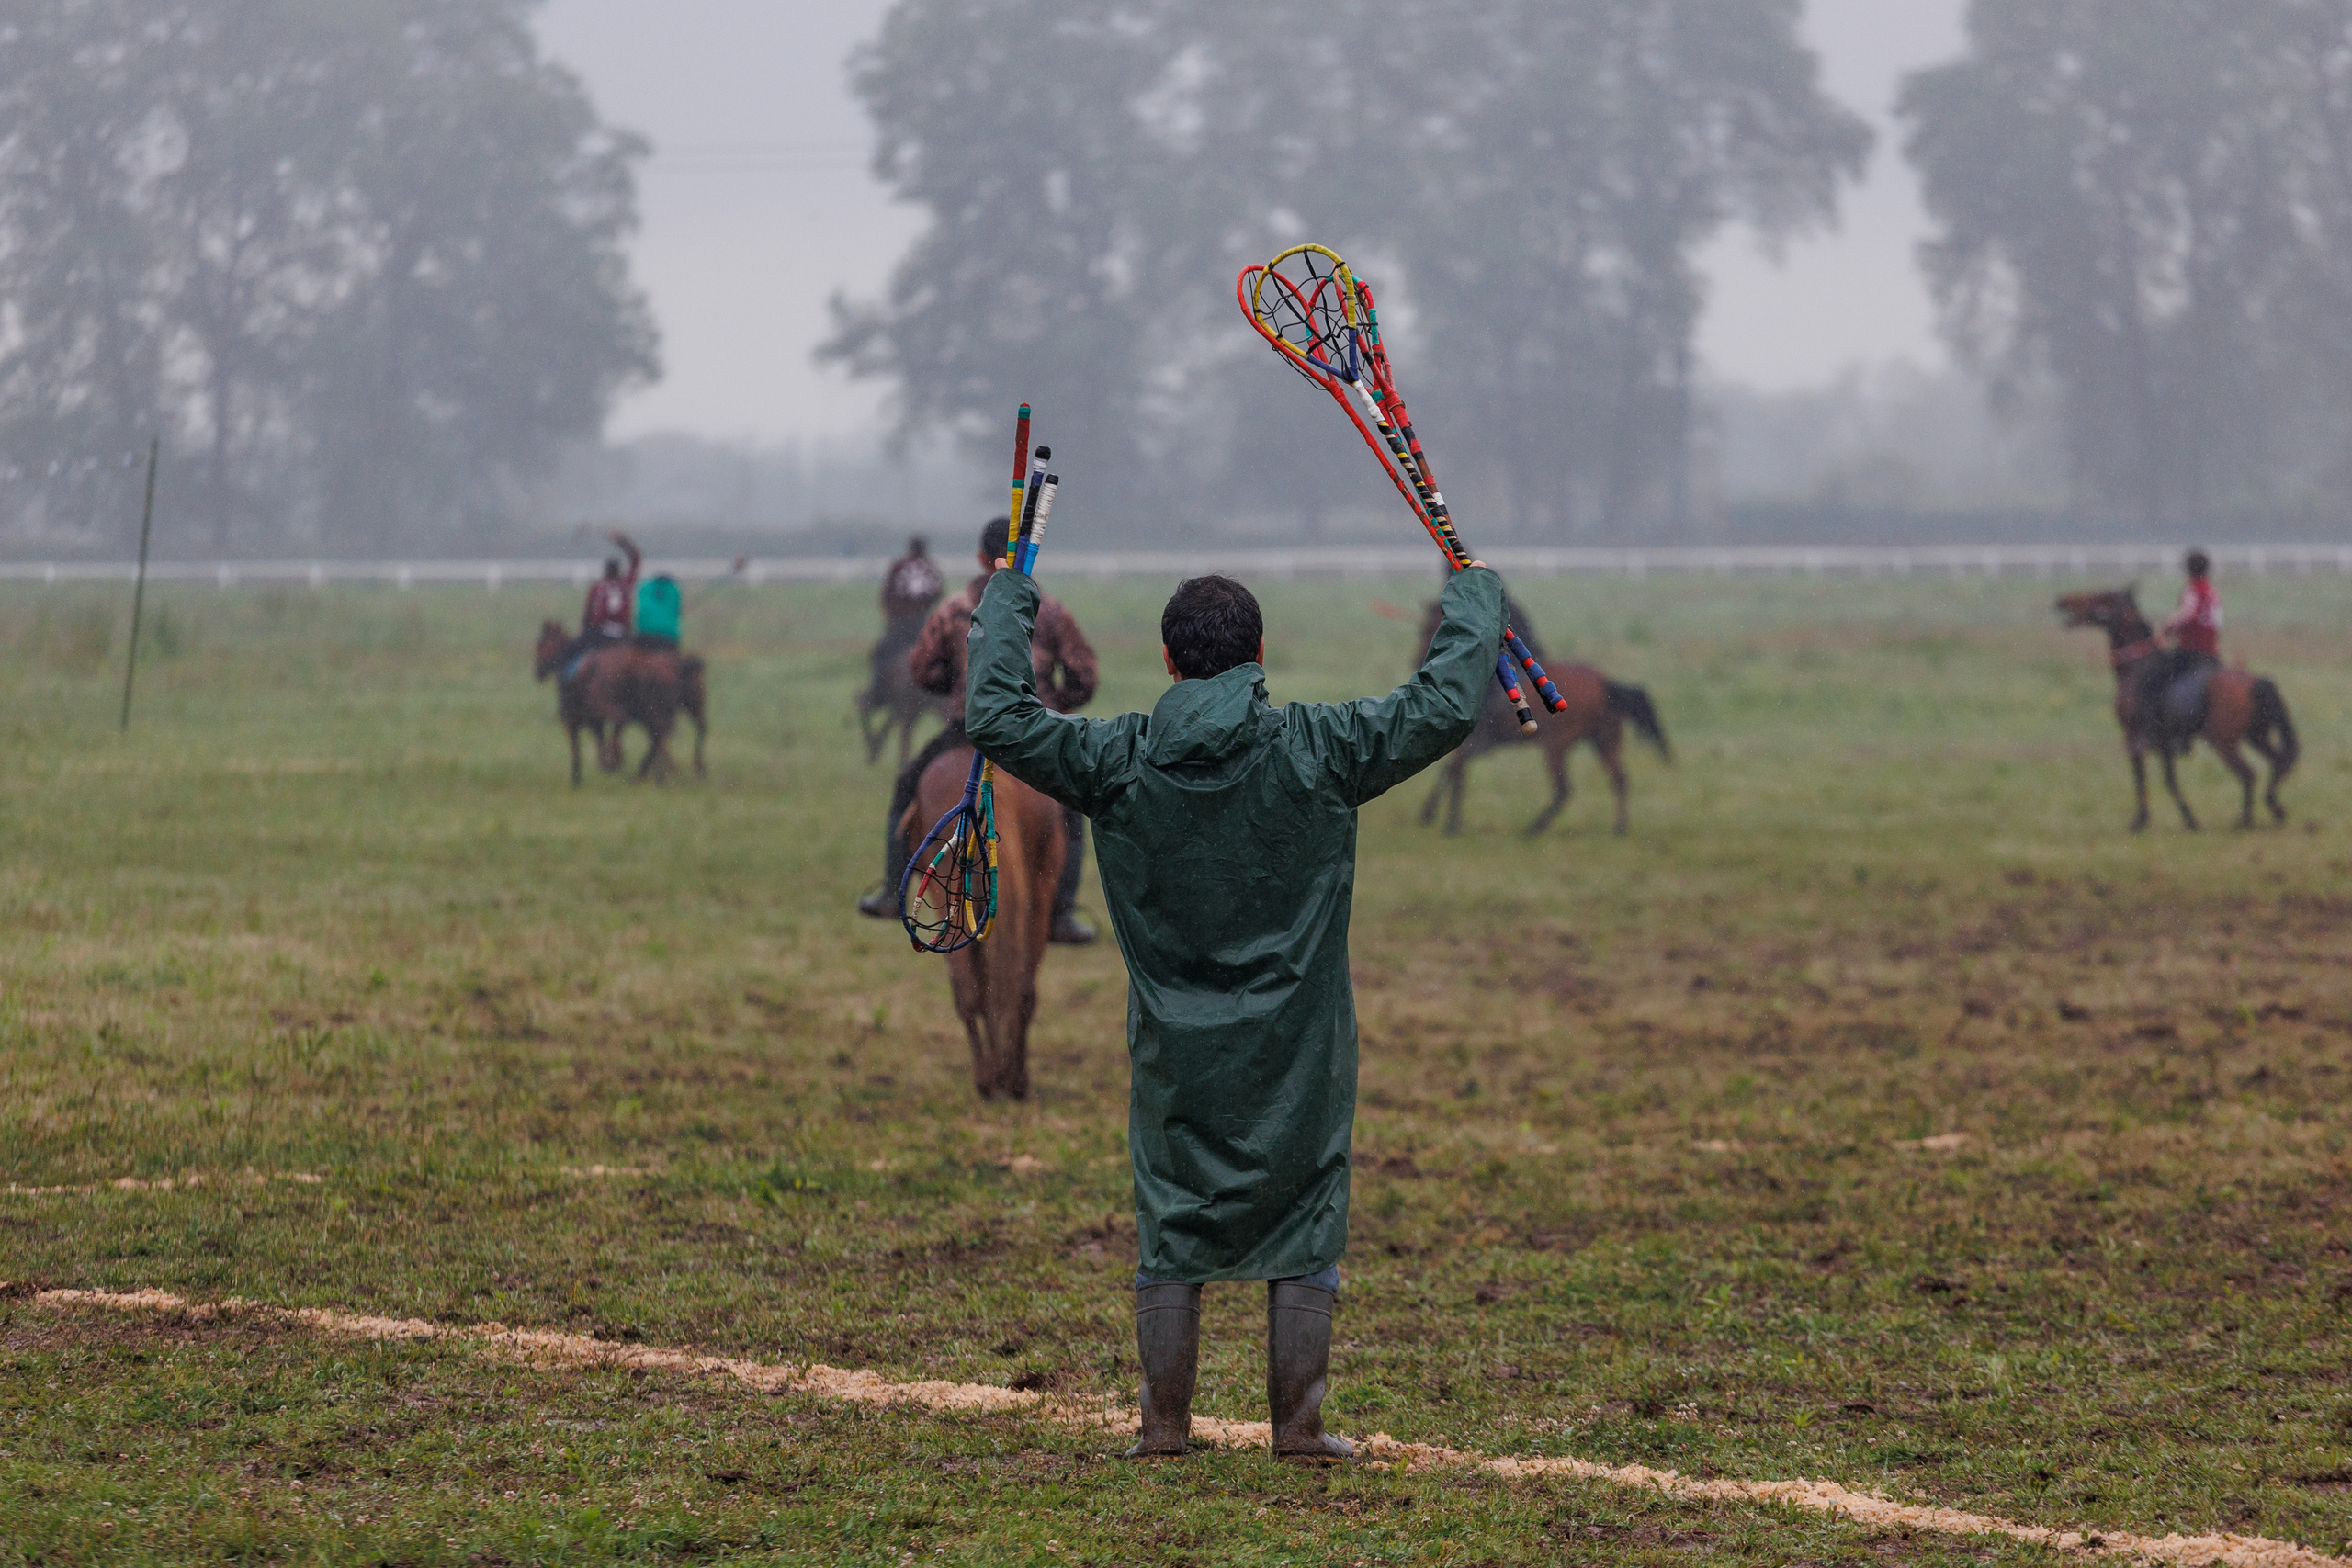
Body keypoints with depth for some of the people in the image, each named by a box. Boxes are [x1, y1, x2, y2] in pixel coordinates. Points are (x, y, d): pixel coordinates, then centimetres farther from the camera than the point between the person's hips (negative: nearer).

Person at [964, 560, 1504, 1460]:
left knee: (1171, 1235, 11)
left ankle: (1165, 1423, 12)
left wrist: (1007, 601, 12)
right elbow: (1445, 708, -5)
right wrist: (1473, 597, 11)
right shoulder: (1315, 748, -10)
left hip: (1175, 1052, 1)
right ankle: (1299, 1425, 8)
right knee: (1304, 1233, 8)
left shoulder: (1119, 761, -7)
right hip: (1297, 1050, -1)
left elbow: (1001, 720, 0)